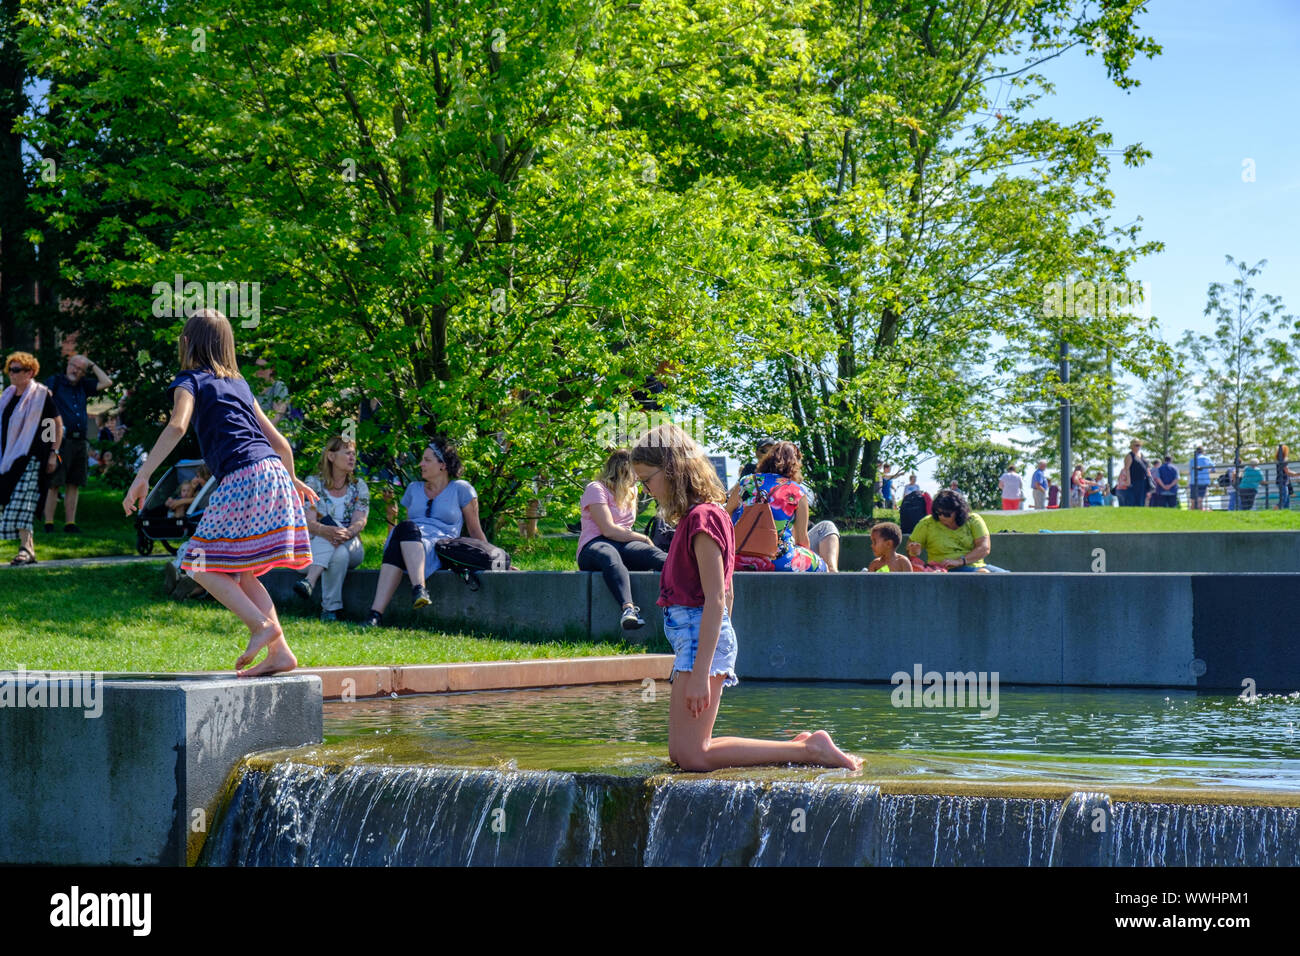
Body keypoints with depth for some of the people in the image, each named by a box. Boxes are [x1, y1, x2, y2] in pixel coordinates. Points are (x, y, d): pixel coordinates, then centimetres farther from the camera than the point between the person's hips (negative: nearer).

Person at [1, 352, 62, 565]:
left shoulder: (41, 394, -4)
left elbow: (58, 424, -2)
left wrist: (54, 453, -8)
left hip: (31, 457, -7)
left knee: (22, 503, -17)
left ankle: (26, 549, -18)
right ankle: (27, 548, 10)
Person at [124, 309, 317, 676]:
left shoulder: (190, 380, 6)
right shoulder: (239, 384, 26)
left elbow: (177, 426, -14)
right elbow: (279, 442, 28)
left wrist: (142, 477, -14)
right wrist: (291, 479, 46)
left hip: (242, 477, -7)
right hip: (274, 474, 7)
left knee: (204, 567, 1)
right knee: (240, 573, 14)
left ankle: (262, 624, -15)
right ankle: (279, 651, 6)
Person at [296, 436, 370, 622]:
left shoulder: (359, 487, 8)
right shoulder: (313, 483, 2)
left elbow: (360, 522, -7)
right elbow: (309, 523, -11)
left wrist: (346, 533, -33)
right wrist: (326, 531, -35)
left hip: (351, 547, 1)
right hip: (316, 547, -1)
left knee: (340, 553, -35)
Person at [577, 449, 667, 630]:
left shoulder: (631, 490, 24)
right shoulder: (596, 489, -3)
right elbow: (609, 530, -12)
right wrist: (644, 538, -7)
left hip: (622, 545, 6)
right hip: (595, 546, -6)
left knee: (653, 554, -29)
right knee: (610, 556, -44)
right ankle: (628, 608, -69)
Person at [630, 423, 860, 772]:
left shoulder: (701, 517, -14)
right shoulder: (695, 515, 15)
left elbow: (716, 599, -19)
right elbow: (725, 594, 21)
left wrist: (700, 673, -22)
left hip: (702, 635, -10)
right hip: (690, 634, 10)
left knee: (691, 756, -11)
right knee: (680, 753, 9)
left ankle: (808, 750, -11)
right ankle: (800, 746, 9)